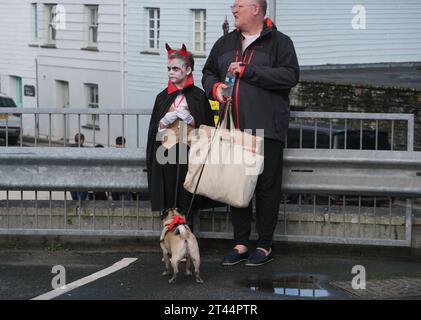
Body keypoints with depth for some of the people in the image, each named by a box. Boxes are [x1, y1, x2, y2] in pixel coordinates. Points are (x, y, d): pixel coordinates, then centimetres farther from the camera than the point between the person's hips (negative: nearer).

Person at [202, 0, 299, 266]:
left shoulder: (279, 42, 0)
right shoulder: (225, 43, 17)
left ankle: (265, 245, 9)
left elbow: (290, 75, -14)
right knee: (236, 185, 8)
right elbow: (208, 73, 27)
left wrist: (247, 71, -16)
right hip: (233, 128, 5)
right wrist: (214, 87, 2)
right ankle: (241, 244, 17)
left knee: (267, 187, -1)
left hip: (267, 127, -5)